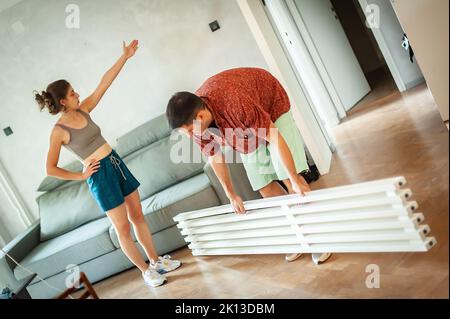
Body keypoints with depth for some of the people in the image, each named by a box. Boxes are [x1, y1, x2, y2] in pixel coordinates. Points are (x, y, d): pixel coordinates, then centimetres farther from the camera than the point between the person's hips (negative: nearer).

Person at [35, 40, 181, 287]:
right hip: (100, 176, -7)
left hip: (117, 164, 7)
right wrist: (81, 176, -6)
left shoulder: (82, 110, 5)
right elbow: (51, 169, -11)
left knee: (137, 216, 14)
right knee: (123, 227, 4)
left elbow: (104, 83, 4)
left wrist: (125, 56, 3)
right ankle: (146, 271, 18)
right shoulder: (59, 131, -12)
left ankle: (156, 260, 27)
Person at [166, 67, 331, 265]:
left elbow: (275, 138, -36)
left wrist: (295, 180, -32)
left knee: (288, 178, -13)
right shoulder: (194, 122, -23)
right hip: (247, 130, 5)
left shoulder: (236, 105, -45)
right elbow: (215, 158, -7)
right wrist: (231, 195, -1)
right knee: (265, 187, 0)